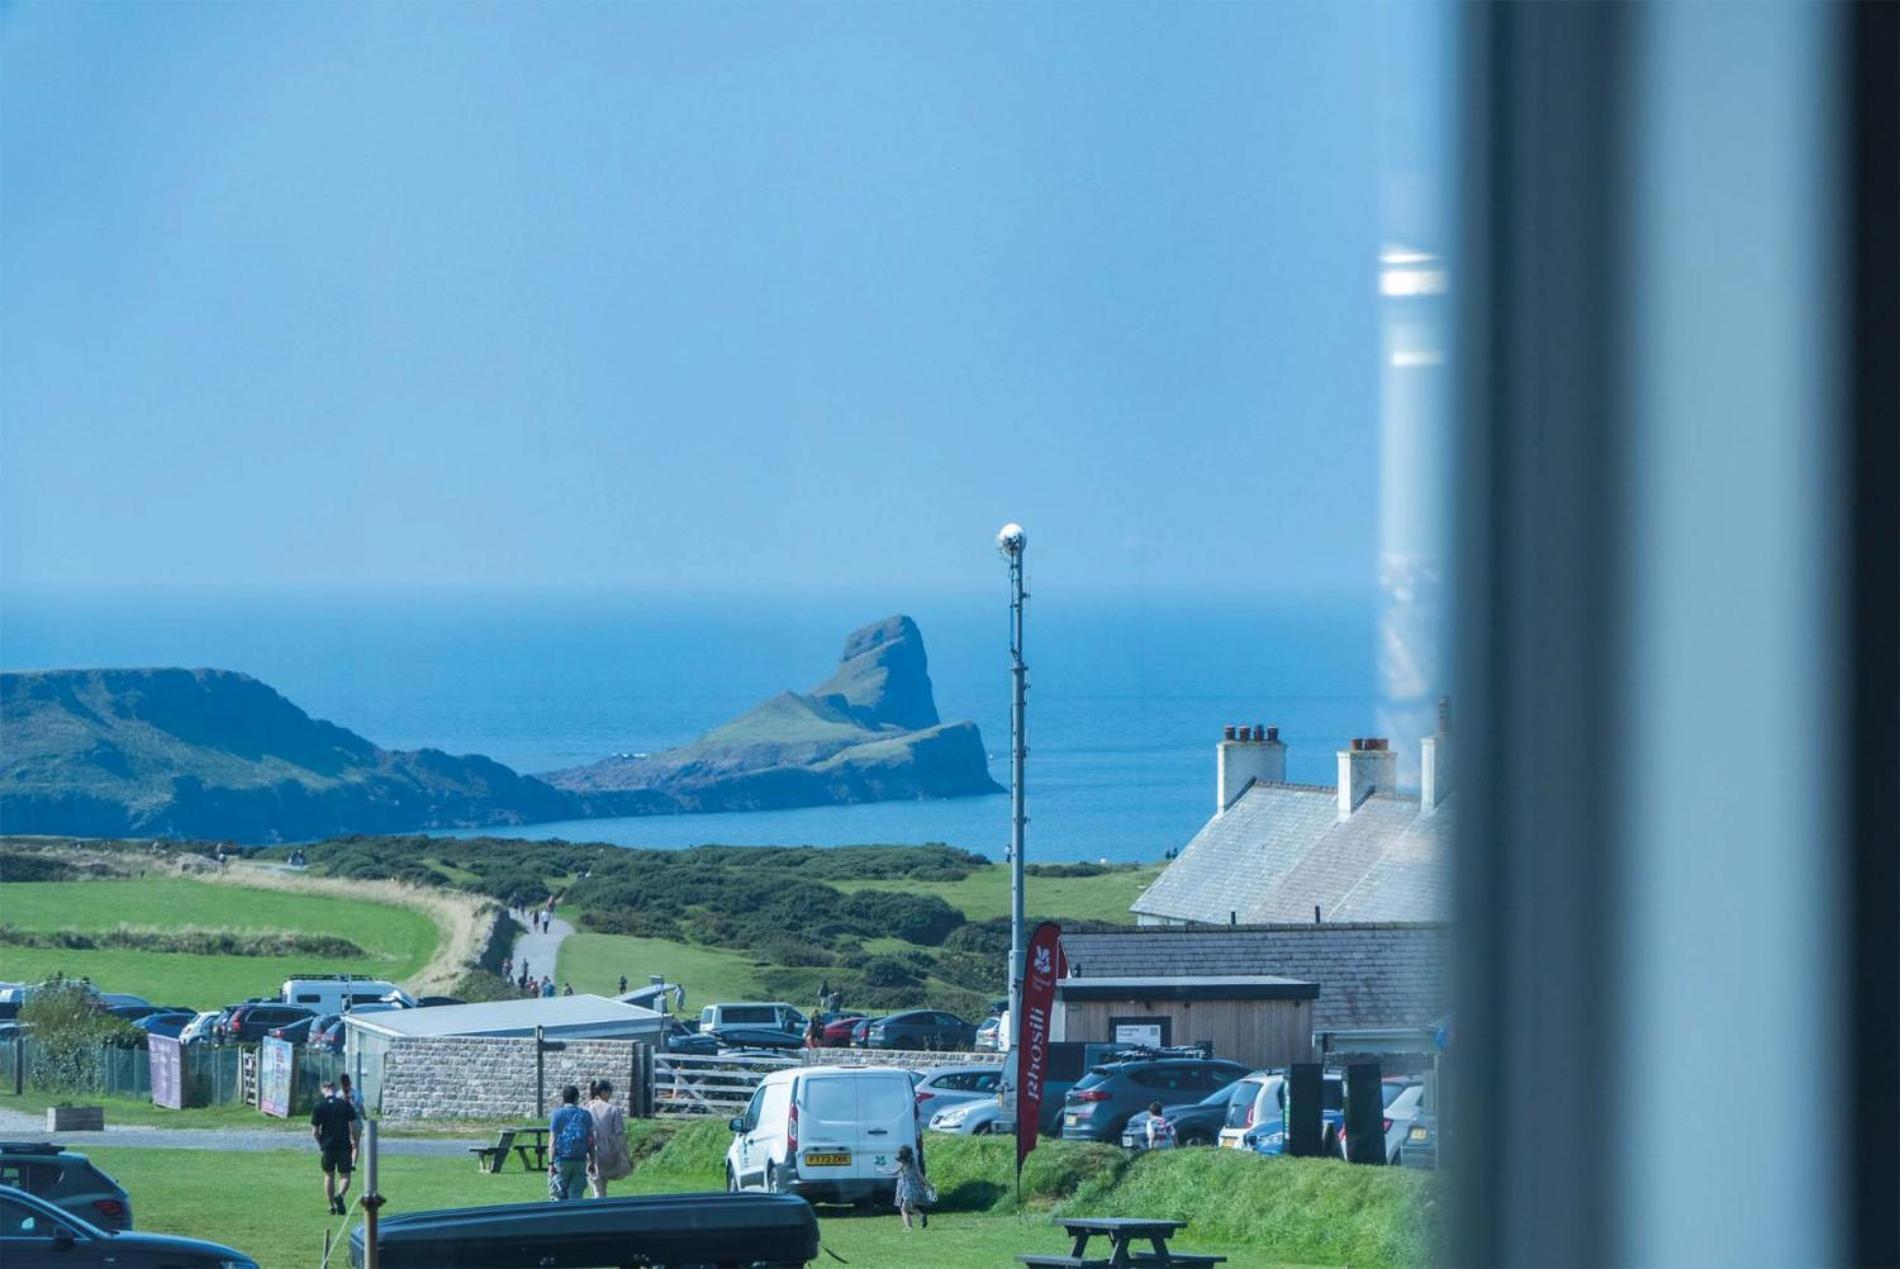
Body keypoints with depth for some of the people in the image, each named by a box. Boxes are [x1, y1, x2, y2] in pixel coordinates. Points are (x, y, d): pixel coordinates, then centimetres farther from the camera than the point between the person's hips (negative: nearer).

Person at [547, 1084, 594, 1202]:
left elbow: (553, 1140, -6)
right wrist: (592, 1161, 13)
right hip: (580, 1160, 2)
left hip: (561, 1160, -2)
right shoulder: (585, 1115, 5)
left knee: (559, 1196, 3)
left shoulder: (558, 1114, -3)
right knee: (576, 1197, 5)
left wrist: (551, 1163, -6)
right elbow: (591, 1140, 5)